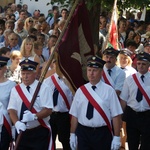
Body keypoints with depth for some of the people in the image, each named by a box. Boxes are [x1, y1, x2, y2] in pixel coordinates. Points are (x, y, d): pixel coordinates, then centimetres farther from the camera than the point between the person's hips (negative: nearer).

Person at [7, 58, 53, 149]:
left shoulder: (43, 88, -4)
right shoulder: (15, 90, 6)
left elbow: (48, 110, -9)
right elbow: (12, 110, -1)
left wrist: (34, 116, -27)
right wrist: (17, 123, -21)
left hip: (40, 132, -3)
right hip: (22, 132, 3)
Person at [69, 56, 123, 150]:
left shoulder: (109, 91, -5)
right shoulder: (80, 91, 4)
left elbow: (116, 115, -6)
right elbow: (74, 115, 7)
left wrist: (116, 137, -8)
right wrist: (72, 134, 6)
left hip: (102, 134, -2)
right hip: (83, 132, 2)